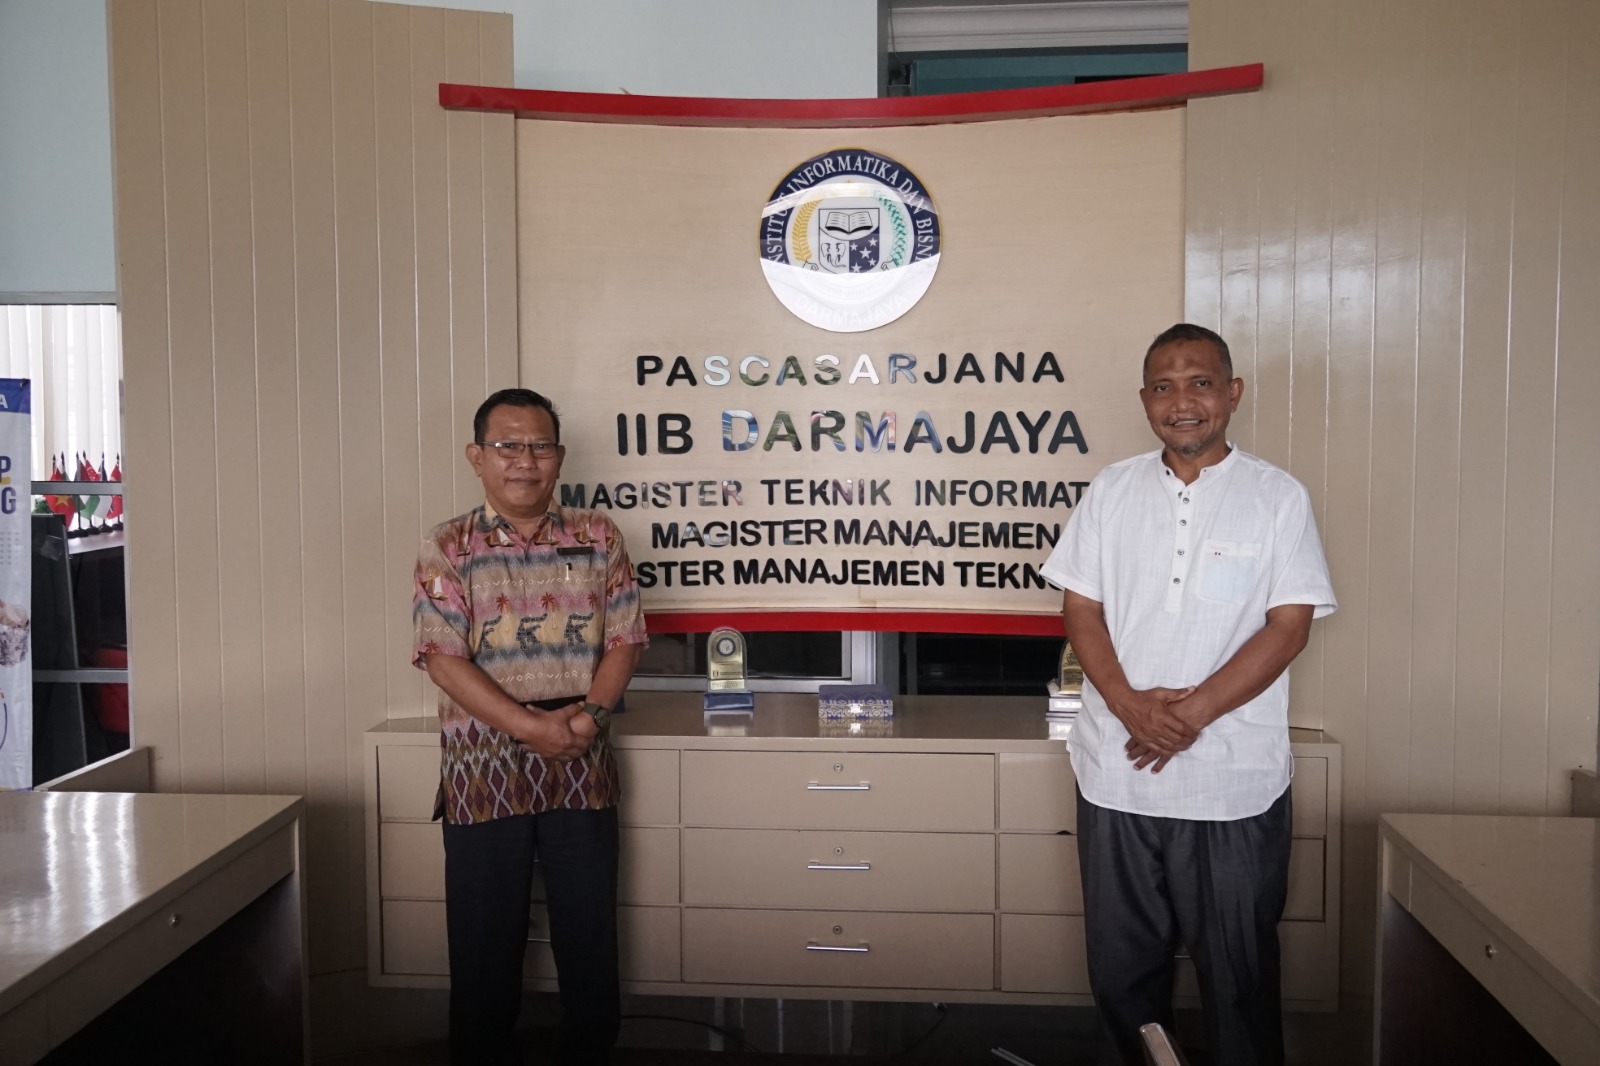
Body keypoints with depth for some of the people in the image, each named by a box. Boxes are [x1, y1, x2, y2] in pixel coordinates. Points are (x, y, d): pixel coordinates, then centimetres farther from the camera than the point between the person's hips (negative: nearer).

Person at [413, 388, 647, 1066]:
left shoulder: (597, 538, 5)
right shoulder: (447, 549, -1)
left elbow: (624, 639, 3)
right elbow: (443, 658, -9)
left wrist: (589, 714, -14)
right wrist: (532, 727, -19)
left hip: (582, 770, 2)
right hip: (483, 774, -2)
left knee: (590, 936, 11)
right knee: (486, 944, 9)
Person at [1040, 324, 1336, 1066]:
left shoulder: (1278, 497, -1)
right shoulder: (1112, 490, 5)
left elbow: (1289, 625, -7)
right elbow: (1081, 608, 3)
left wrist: (1193, 711, -16)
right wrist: (1128, 704, -13)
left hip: (1235, 780, -2)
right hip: (1117, 771, 3)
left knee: (1238, 968, 10)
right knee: (1122, 963, 15)